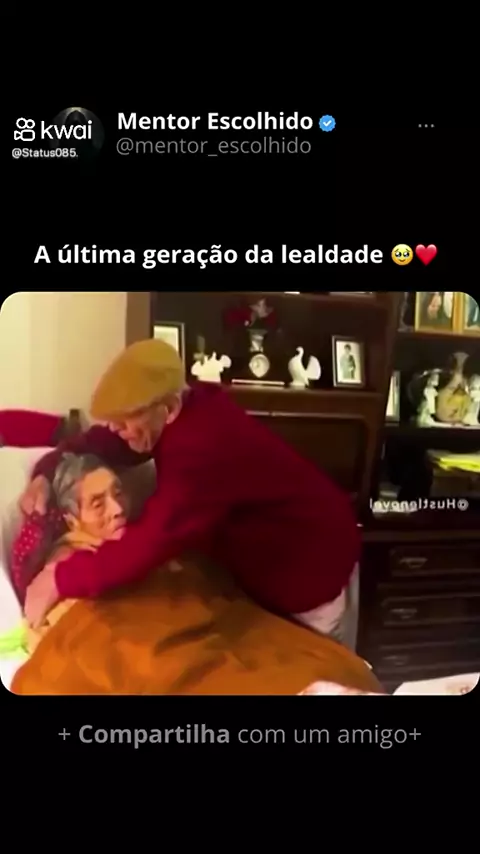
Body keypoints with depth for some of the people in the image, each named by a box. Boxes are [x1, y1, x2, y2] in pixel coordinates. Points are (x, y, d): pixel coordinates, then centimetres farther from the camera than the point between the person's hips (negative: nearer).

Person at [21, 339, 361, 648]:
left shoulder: (204, 447, -39)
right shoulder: (186, 412, -11)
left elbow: (155, 539, -46)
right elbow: (104, 443, 0)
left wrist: (61, 580, -37)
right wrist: (46, 475, -15)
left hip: (312, 564, -8)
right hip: (264, 559, 9)